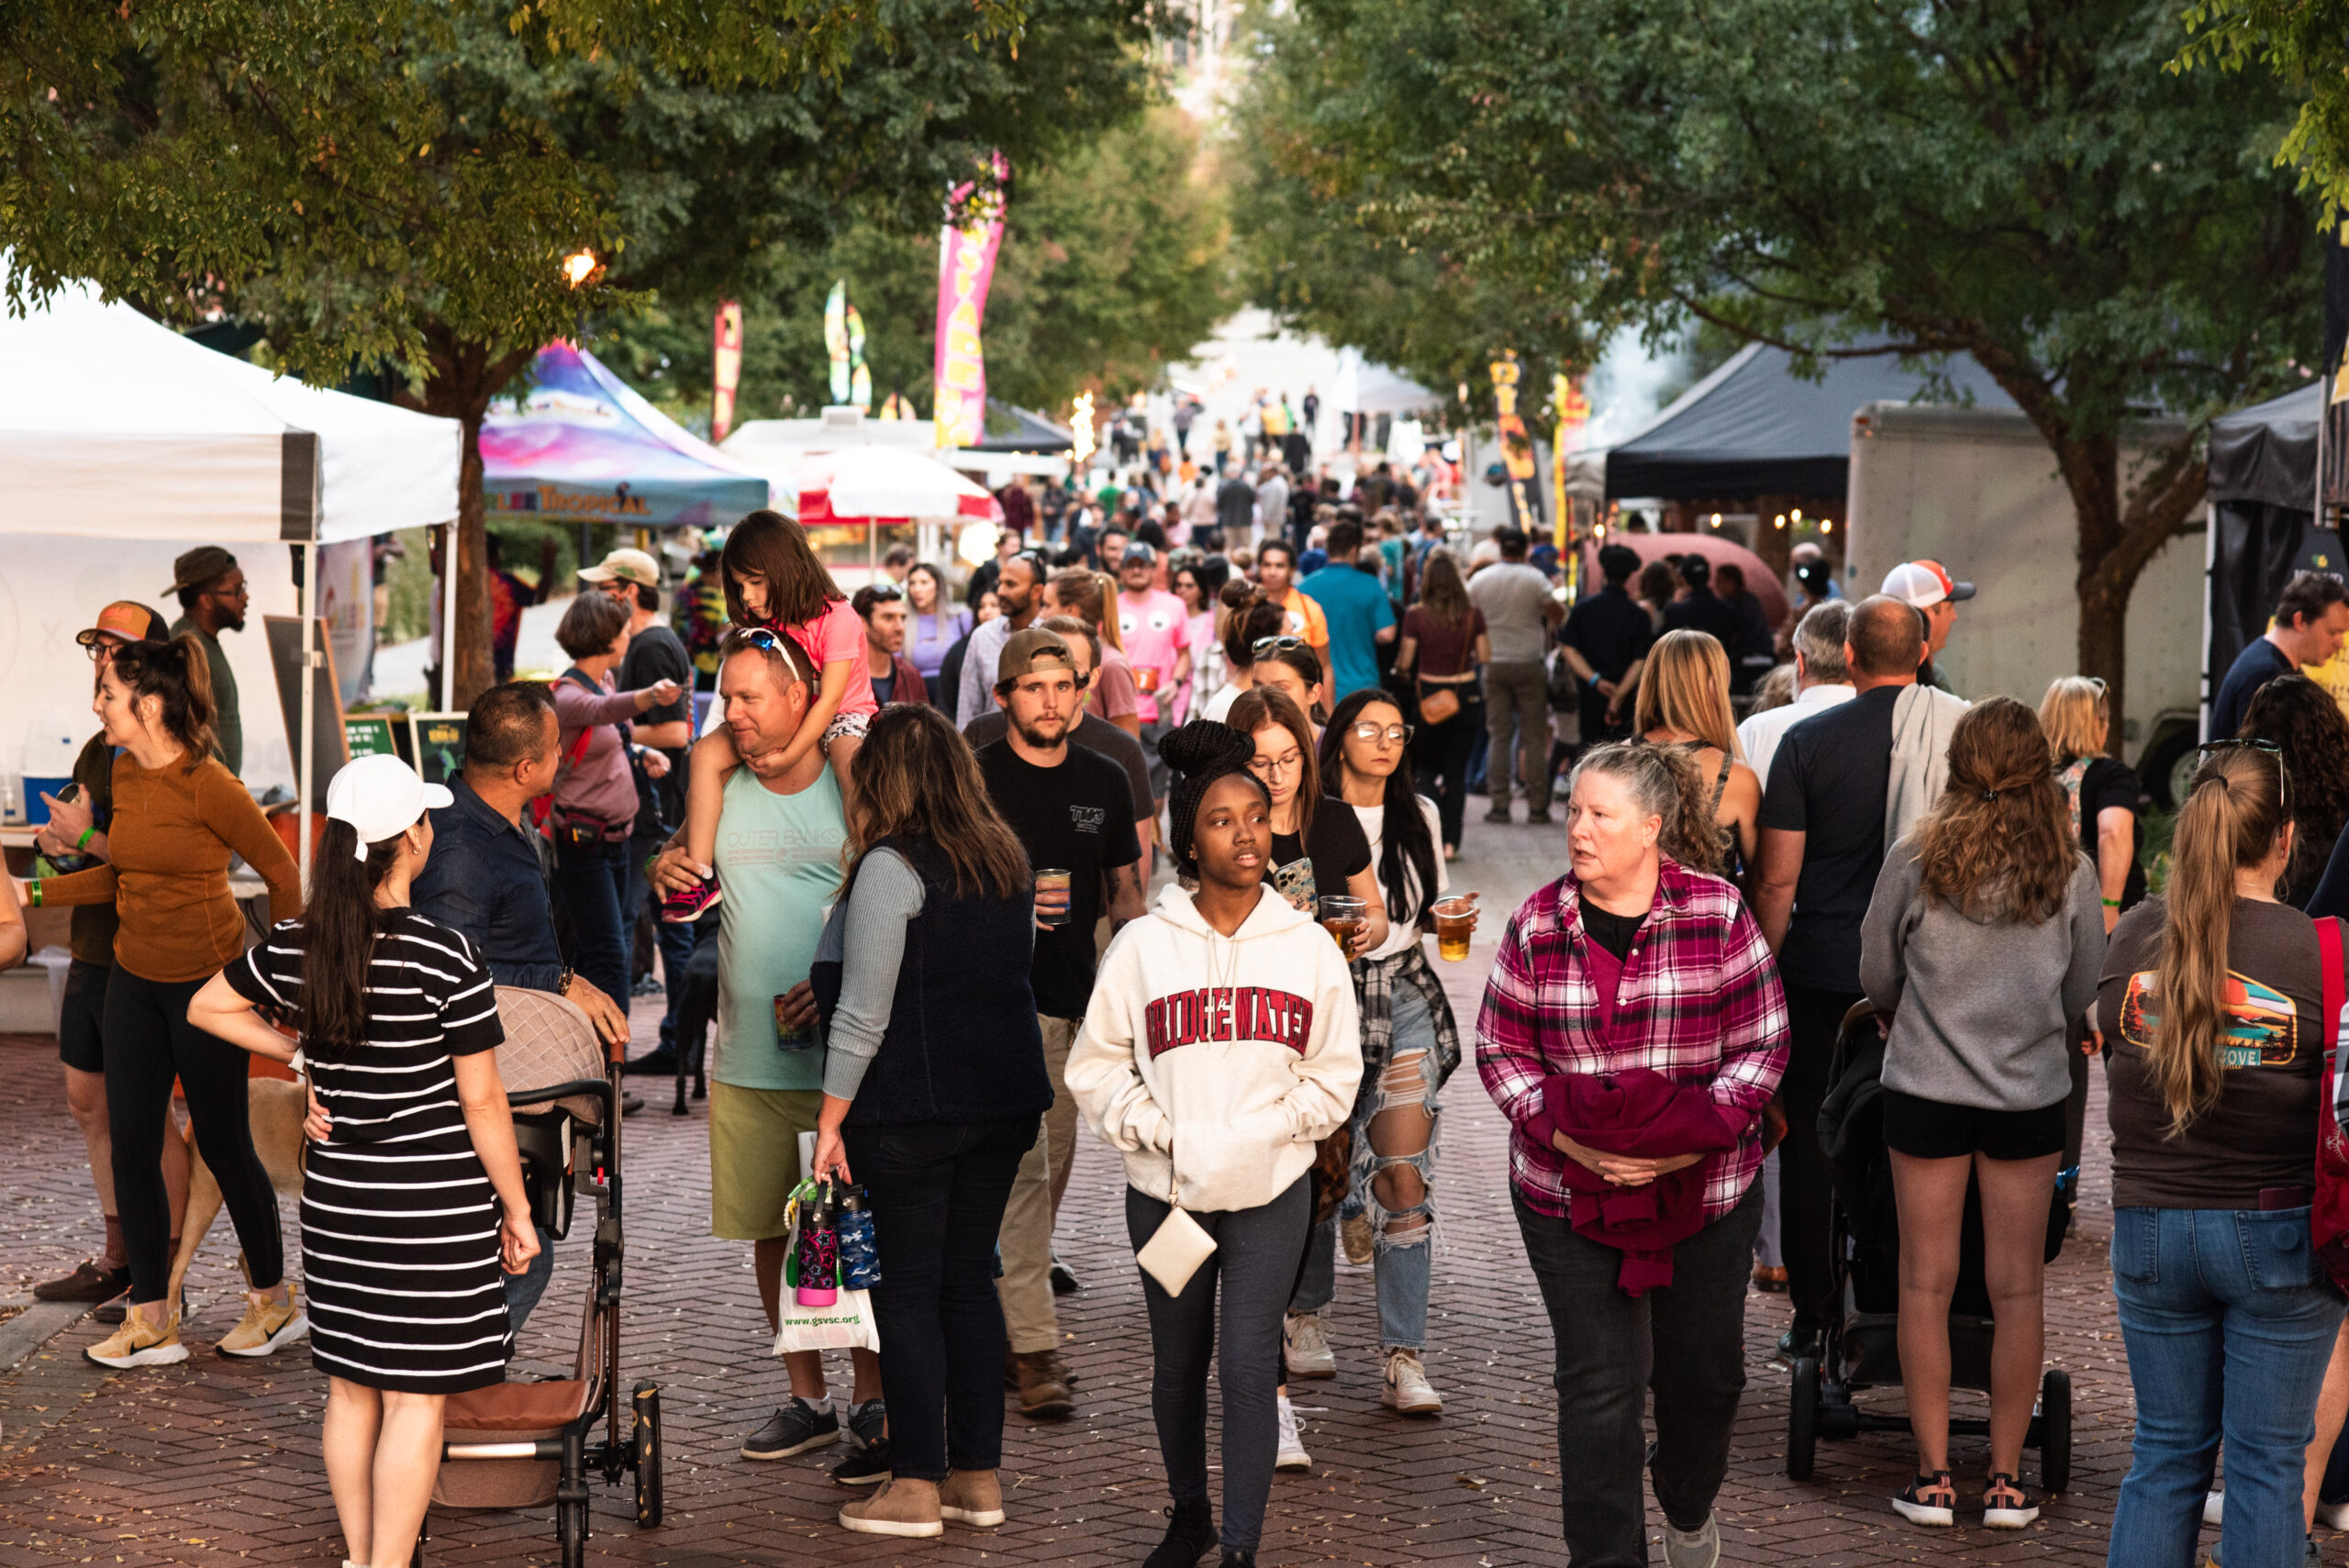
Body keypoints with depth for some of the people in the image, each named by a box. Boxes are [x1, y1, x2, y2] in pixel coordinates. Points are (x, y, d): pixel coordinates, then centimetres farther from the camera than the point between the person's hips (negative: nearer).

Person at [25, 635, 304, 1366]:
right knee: (131, 1146, 5)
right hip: (134, 977, 7)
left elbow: (284, 875, -11)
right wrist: (35, 892, 9)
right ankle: (151, 1320, 12)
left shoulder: (208, 786, -20)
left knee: (222, 1143, 4)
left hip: (207, 982, -7)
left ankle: (275, 1300, 23)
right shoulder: (123, 772, 3)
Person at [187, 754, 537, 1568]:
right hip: (434, 1207, -6)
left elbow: (206, 1007, 16)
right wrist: (517, 1211, -2)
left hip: (337, 1198, 6)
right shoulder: (445, 957, -18)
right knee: (417, 1400, 2)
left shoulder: (298, 945, -2)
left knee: (350, 1392, 14)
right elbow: (482, 1103, -13)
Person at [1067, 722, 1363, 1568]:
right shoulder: (1142, 944, -3)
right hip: (1164, 1188, 1)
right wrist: (1163, 1134, -12)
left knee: (1248, 1366, -6)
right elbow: (1096, 1065, 1)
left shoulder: (1308, 945, 0)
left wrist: (1261, 1133, -10)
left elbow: (1335, 1072, 4)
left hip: (1271, 1188, -1)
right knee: (1177, 1364, 14)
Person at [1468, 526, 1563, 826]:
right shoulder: (1534, 579, -8)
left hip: (1493, 664, 2)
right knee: (1534, 736, 3)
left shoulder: (1480, 580, 1)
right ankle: (1537, 805, 2)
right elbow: (1557, 616, -7)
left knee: (1498, 736, 5)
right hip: (1528, 663, -2)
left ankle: (1500, 804, 1)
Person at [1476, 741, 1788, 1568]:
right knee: (1600, 1381, -3)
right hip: (1567, 1191, 0)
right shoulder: (1537, 923, -2)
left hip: (1708, 1184, 0)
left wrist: (1698, 1135, -18)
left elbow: (1762, 1042, -4)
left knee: (1705, 1373, 14)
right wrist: (1568, 1137, -15)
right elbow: (1500, 1051, 1)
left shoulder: (1718, 913, -5)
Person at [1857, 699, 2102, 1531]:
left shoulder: (1915, 858, -10)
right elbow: (2084, 989, 6)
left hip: (1926, 1088, -1)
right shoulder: (2071, 871, -7)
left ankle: (1933, 1477, 9)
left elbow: (1876, 974, 2)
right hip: (2030, 1092, 1)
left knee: (1926, 1285, 7)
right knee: (2018, 1289, 9)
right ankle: (2007, 1479, 13)